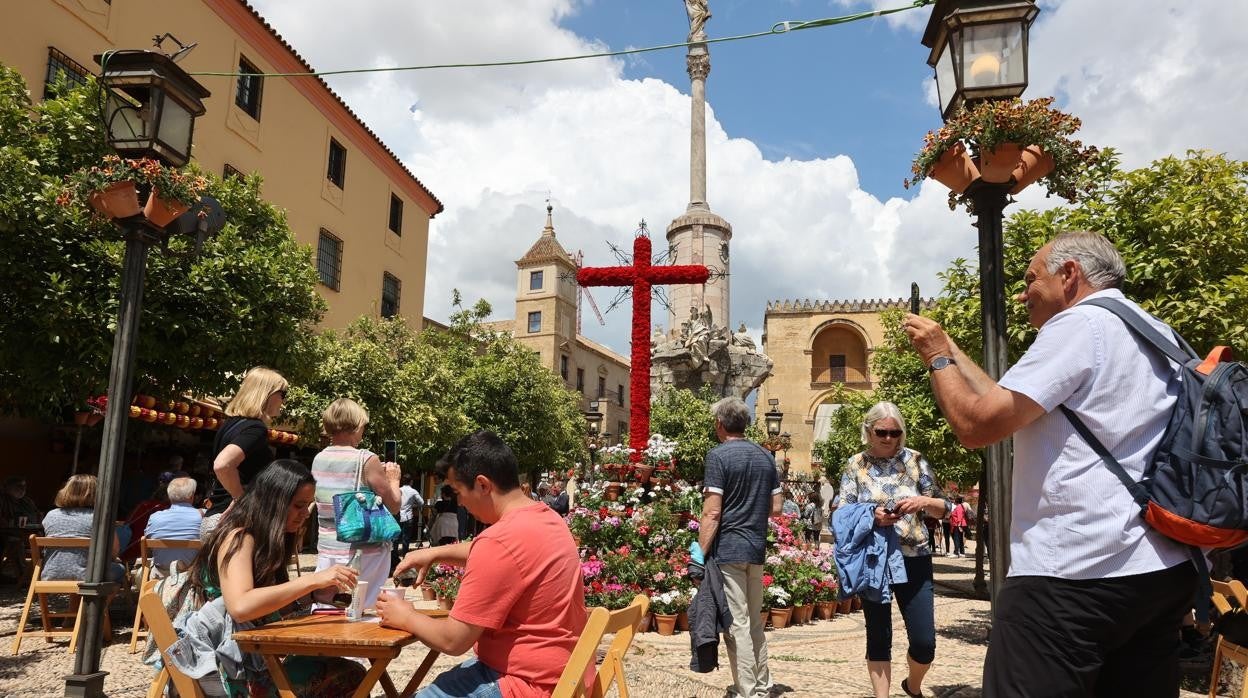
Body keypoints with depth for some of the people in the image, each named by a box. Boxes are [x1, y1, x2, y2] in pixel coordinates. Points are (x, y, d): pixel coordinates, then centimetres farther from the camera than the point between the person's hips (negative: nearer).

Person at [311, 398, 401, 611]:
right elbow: (393, 506, -9)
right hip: (363, 551, -5)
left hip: (327, 549, 5)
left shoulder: (318, 459, 3)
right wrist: (393, 480, 8)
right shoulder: (367, 460, -15)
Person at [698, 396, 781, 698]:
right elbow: (775, 507, 12)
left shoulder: (719, 455, -11)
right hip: (756, 549, 7)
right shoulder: (766, 456, 9)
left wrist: (700, 554, -12)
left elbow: (712, 512, -16)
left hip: (728, 550, -7)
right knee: (754, 622, 18)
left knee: (737, 625, -1)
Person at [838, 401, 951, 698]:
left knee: (925, 641, 2)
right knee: (878, 637, 8)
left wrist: (923, 501, -18)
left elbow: (943, 508, 4)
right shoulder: (855, 464, 1)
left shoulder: (914, 460, 1)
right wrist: (871, 514, -20)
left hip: (914, 561, 1)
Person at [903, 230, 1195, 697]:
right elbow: (1010, 406, 19)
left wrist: (937, 358, -1)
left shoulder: (1080, 323, -10)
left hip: (1075, 574, -10)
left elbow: (977, 424, -16)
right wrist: (949, 350, 21)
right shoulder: (1155, 334, 19)